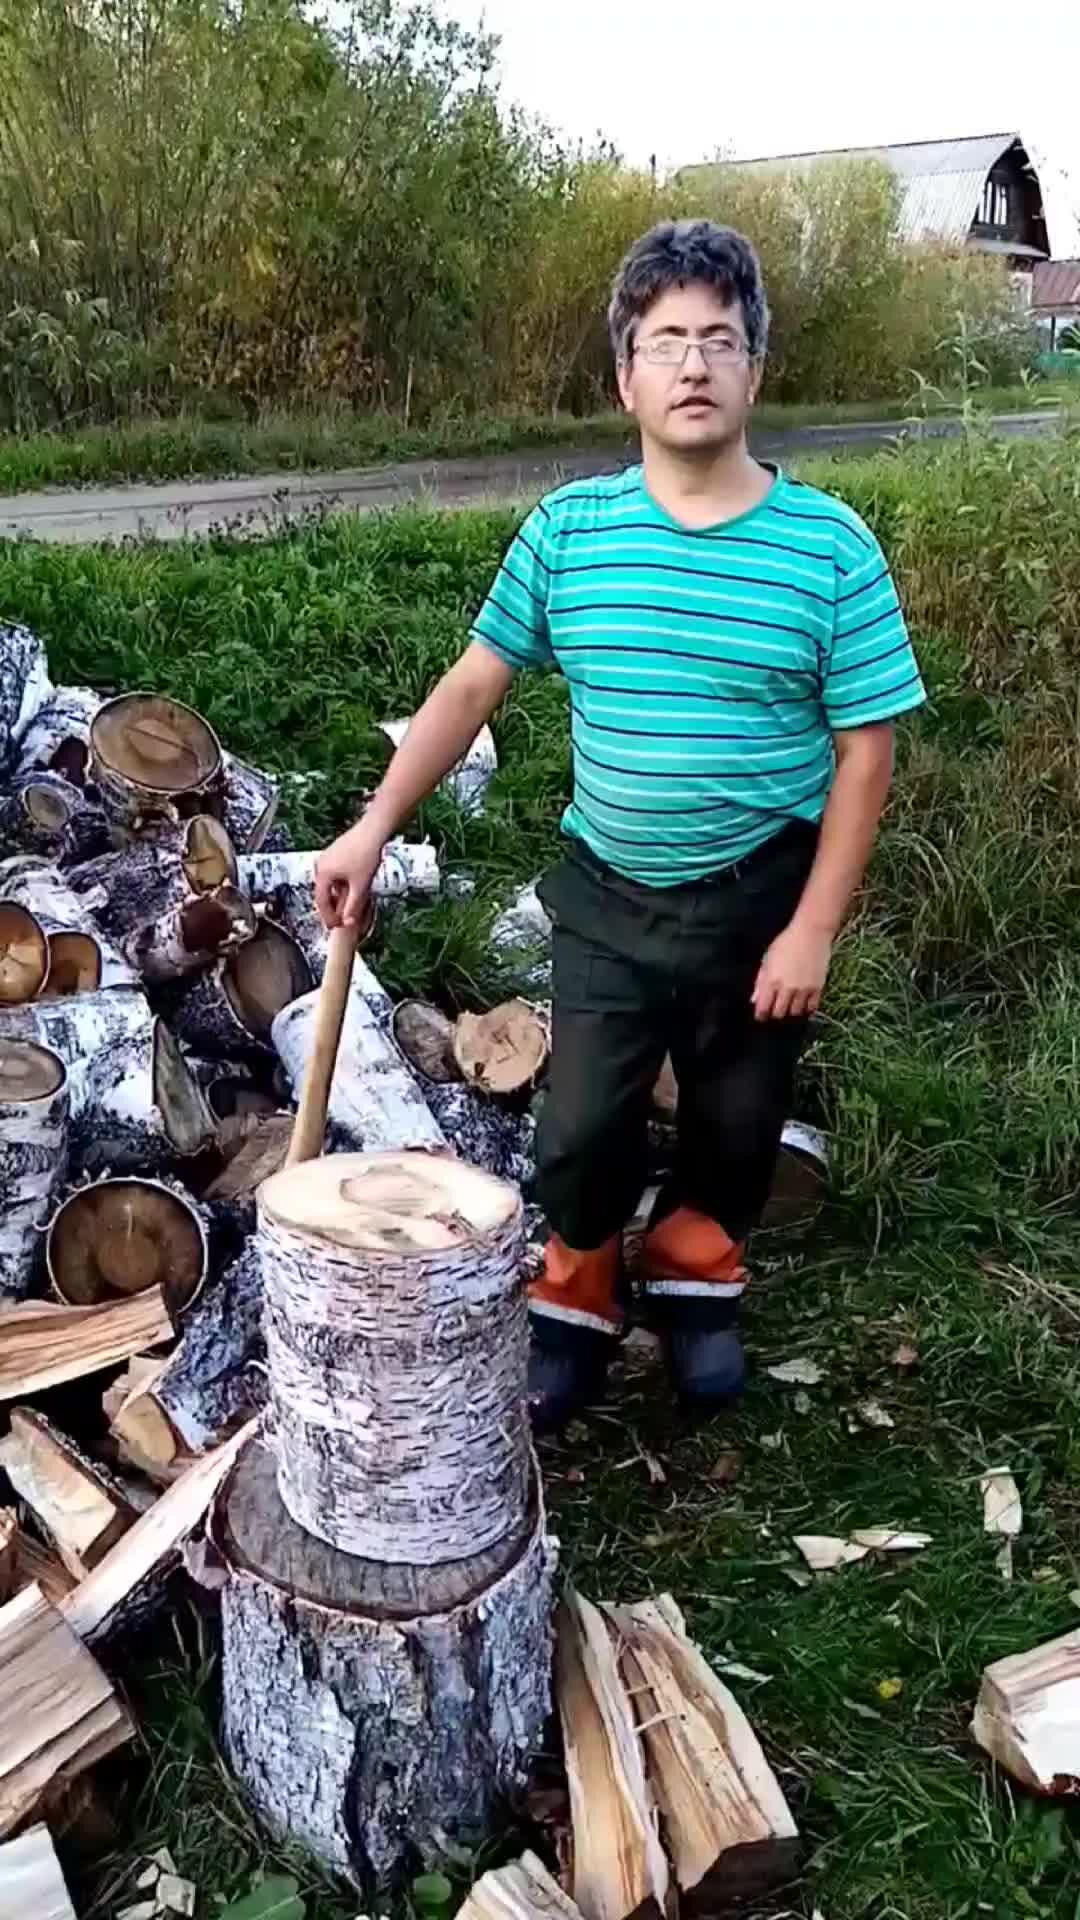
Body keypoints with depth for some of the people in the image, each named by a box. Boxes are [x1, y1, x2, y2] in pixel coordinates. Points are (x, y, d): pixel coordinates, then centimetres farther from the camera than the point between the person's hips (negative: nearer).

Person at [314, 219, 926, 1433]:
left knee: (736, 1125, 15)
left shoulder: (829, 547, -11)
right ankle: (575, 1307, 31)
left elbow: (863, 750, -9)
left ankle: (698, 1283, 43)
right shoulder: (565, 531, -5)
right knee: (581, 1128, 4)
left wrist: (814, 928, -13)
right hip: (607, 896, 1)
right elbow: (473, 684, 2)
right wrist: (375, 827, -3)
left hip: (760, 898, 0)